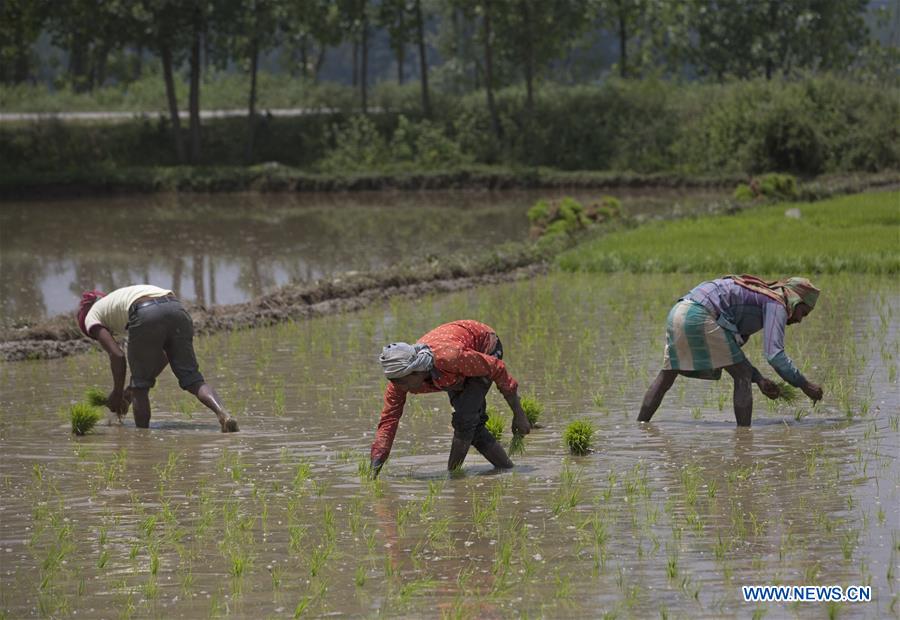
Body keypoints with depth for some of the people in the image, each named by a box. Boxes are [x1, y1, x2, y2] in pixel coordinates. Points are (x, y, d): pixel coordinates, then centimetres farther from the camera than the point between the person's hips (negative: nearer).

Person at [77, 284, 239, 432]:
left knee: (140, 386, 12)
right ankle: (223, 414, -20)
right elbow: (163, 354, 34)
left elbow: (117, 355, 9)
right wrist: (134, 388, 36)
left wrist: (117, 394, 20)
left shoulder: (91, 317, 26)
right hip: (177, 310, 5)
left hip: (147, 316, -5)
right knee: (192, 378, 3)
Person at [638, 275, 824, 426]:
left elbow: (732, 348, 30)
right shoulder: (777, 305, 2)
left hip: (678, 312, 9)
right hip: (700, 316, -9)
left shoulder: (758, 298, 30)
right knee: (742, 377, 0)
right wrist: (804, 385, -2)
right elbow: (774, 354, -10)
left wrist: (759, 379, 21)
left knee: (666, 377, 19)